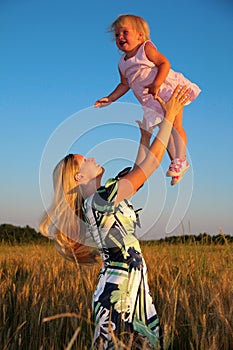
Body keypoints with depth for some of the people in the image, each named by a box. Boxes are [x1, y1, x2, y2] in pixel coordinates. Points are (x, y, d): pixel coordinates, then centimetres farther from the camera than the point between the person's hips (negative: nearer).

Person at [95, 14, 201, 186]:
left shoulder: (146, 48, -6)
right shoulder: (123, 64, 12)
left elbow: (165, 63, -15)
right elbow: (124, 85, 23)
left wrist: (156, 84, -27)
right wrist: (110, 99, 14)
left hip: (168, 89, -6)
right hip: (152, 102, 6)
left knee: (175, 125, -13)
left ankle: (180, 160, -8)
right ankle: (175, 161, 12)